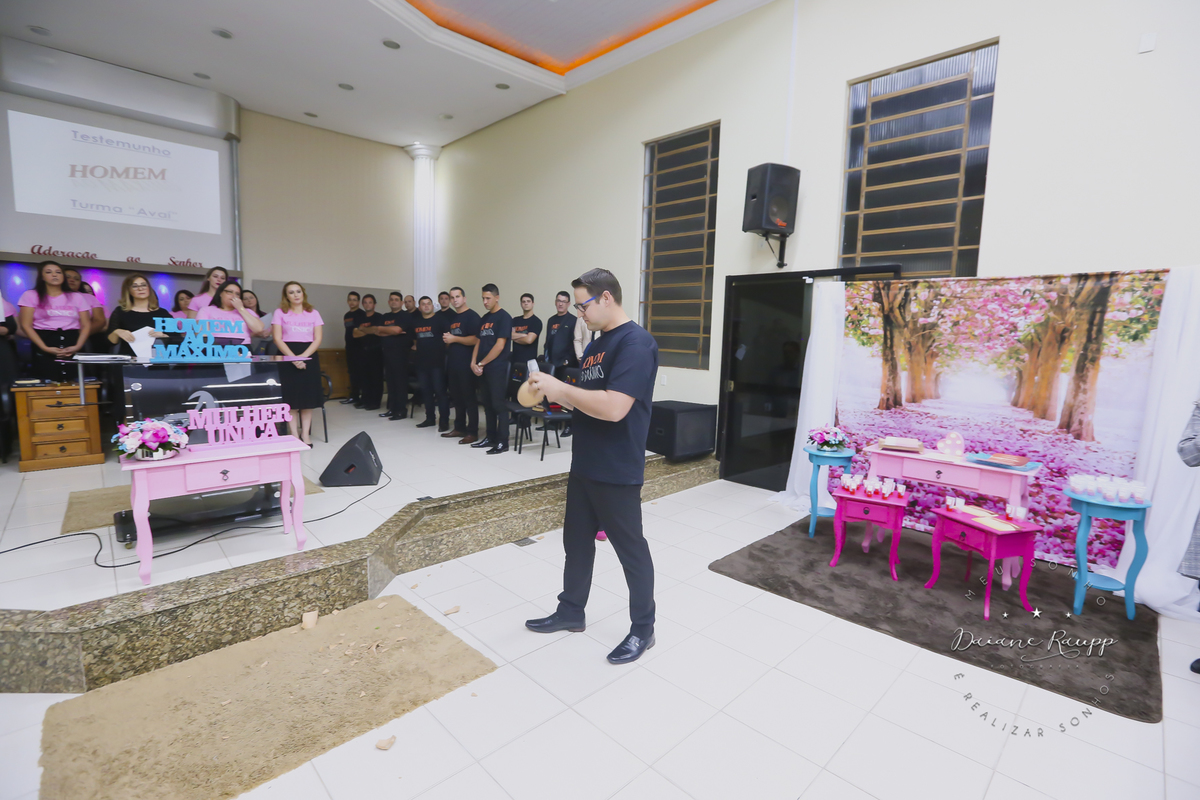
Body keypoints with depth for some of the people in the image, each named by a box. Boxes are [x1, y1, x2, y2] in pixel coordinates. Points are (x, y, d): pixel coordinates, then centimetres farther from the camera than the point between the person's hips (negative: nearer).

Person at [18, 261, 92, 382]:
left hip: (72, 346, 1)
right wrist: (44, 348, -13)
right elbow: (26, 325, 0)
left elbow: (86, 325, 6)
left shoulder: (76, 297, 13)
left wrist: (78, 346, -10)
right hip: (46, 350, -1)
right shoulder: (31, 295, 8)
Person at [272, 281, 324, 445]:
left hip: (309, 357, 2)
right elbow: (277, 339, -3)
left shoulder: (313, 313, 9)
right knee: (290, 396, -5)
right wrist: (293, 357, -17)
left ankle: (306, 434, 5)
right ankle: (294, 435, 0)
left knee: (308, 396, 0)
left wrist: (303, 356, -13)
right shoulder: (280, 313, 5)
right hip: (287, 357, -1)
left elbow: (317, 339, 2)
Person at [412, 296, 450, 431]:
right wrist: (419, 348, 14)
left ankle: (444, 421, -1)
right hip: (422, 362, 6)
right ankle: (430, 418, 22)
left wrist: (443, 349, -15)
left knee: (440, 391, -6)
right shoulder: (416, 322, 14)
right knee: (426, 391, 12)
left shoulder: (440, 319, -4)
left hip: (437, 362, -6)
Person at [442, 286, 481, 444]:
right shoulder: (452, 318, 17)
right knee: (456, 398, 12)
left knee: (469, 398, -5)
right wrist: (447, 339, 6)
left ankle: (473, 432, 0)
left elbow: (475, 340, -19)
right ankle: (459, 428, 22)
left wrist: (454, 338, -15)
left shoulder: (472, 316, -8)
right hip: (452, 364, 8)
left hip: (466, 364, -8)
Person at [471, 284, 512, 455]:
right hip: (482, 369, 7)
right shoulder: (484, 318, 15)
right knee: (488, 404, 12)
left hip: (497, 368, -7)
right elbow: (478, 342, 16)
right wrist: (473, 363, 1)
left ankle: (503, 442, 1)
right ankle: (490, 437, 21)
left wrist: (481, 363, -10)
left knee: (499, 404, -4)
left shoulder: (504, 317, -8)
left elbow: (499, 346, -15)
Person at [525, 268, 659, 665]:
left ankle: (643, 629, 27)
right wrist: (554, 395, -1)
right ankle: (571, 612, 39)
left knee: (631, 551, 8)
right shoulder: (595, 345, 13)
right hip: (584, 466, 9)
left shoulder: (636, 343, -18)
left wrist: (560, 388, -19)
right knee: (576, 542, 19)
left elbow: (613, 407, -29)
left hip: (616, 473, -9)